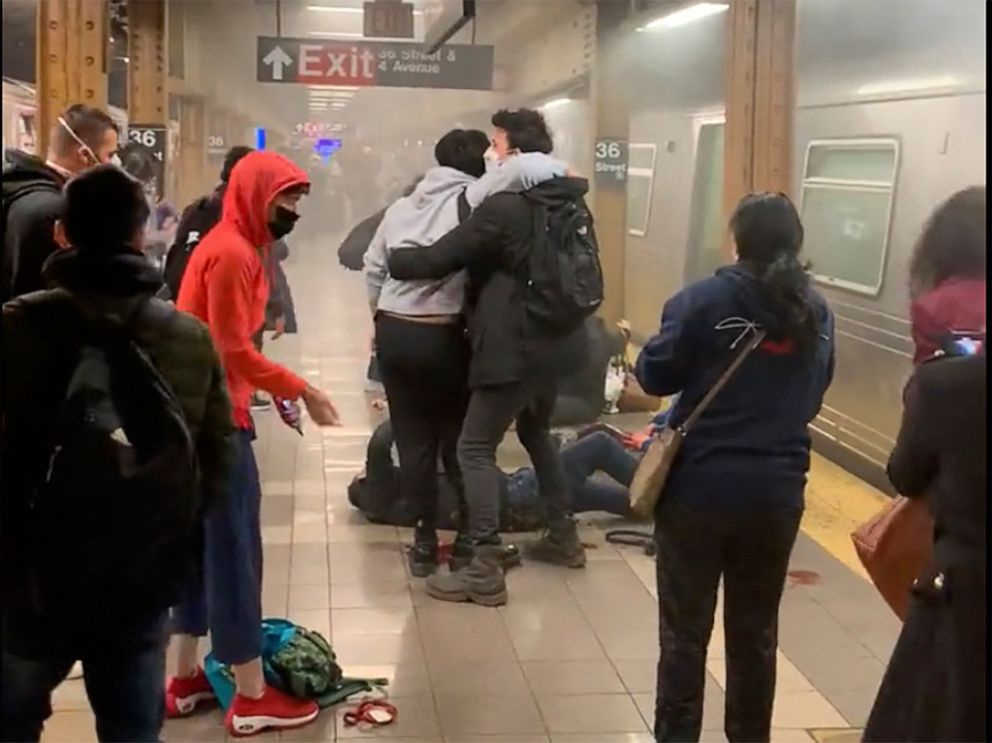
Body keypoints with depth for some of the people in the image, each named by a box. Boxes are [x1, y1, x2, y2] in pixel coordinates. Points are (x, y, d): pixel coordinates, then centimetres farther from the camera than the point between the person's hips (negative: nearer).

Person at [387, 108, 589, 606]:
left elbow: (438, 259, -18)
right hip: (556, 341, 9)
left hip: (514, 348, -9)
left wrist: (387, 261, -3)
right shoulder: (565, 201, 5)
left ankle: (485, 573, -4)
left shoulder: (503, 207, -20)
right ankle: (563, 536, 34)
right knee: (536, 434, 27)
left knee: (475, 449, -2)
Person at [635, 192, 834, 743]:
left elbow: (655, 375, -6)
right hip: (777, 491, 4)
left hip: (700, 486, -4)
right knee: (756, 632, 16)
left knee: (685, 631, 8)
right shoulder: (817, 314, 4)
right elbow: (813, 395, 14)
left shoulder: (705, 299, -11)